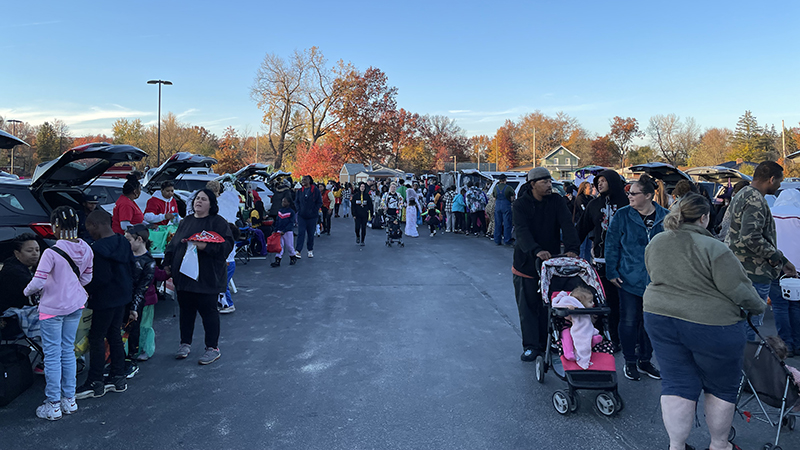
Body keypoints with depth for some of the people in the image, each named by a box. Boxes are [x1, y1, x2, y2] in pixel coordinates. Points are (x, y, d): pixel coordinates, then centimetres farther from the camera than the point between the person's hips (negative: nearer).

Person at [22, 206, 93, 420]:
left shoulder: (52, 253, -22)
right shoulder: (85, 249, -2)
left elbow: (37, 283, -21)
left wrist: (26, 291, 0)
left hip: (52, 308, -6)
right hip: (75, 306, 6)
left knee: (52, 355, 6)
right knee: (68, 351, 17)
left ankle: (53, 405, 16)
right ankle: (69, 400, 26)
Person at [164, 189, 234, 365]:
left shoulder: (218, 222, -4)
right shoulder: (185, 221, 15)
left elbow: (227, 245, -14)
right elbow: (173, 243, 20)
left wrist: (206, 246, -24)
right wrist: (168, 262, 12)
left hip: (207, 277, -6)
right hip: (183, 275, 6)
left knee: (208, 310, -1)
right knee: (186, 309, 14)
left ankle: (213, 348, 9)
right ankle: (185, 343, 29)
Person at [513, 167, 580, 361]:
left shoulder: (557, 201, 1)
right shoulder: (520, 204, -7)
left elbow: (567, 225, -11)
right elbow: (522, 231, -21)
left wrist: (572, 248, -28)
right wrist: (536, 251, -37)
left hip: (552, 261, 2)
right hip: (526, 262, -2)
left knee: (548, 306, 6)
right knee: (528, 306, 3)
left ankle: (545, 344, 18)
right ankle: (531, 346, 13)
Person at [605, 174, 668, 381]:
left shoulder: (665, 217, 0)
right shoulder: (622, 215, -5)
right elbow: (611, 245, -1)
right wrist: (612, 272, -6)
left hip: (655, 280, 2)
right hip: (629, 279, -2)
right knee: (629, 321, 2)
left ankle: (645, 360, 28)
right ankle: (630, 362, 19)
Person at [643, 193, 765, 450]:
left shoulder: (655, 243, 2)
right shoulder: (714, 249, -17)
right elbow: (739, 291, -15)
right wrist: (758, 308, 4)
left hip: (660, 318, 5)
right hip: (710, 324, -5)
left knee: (676, 384, 13)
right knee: (722, 388, 16)